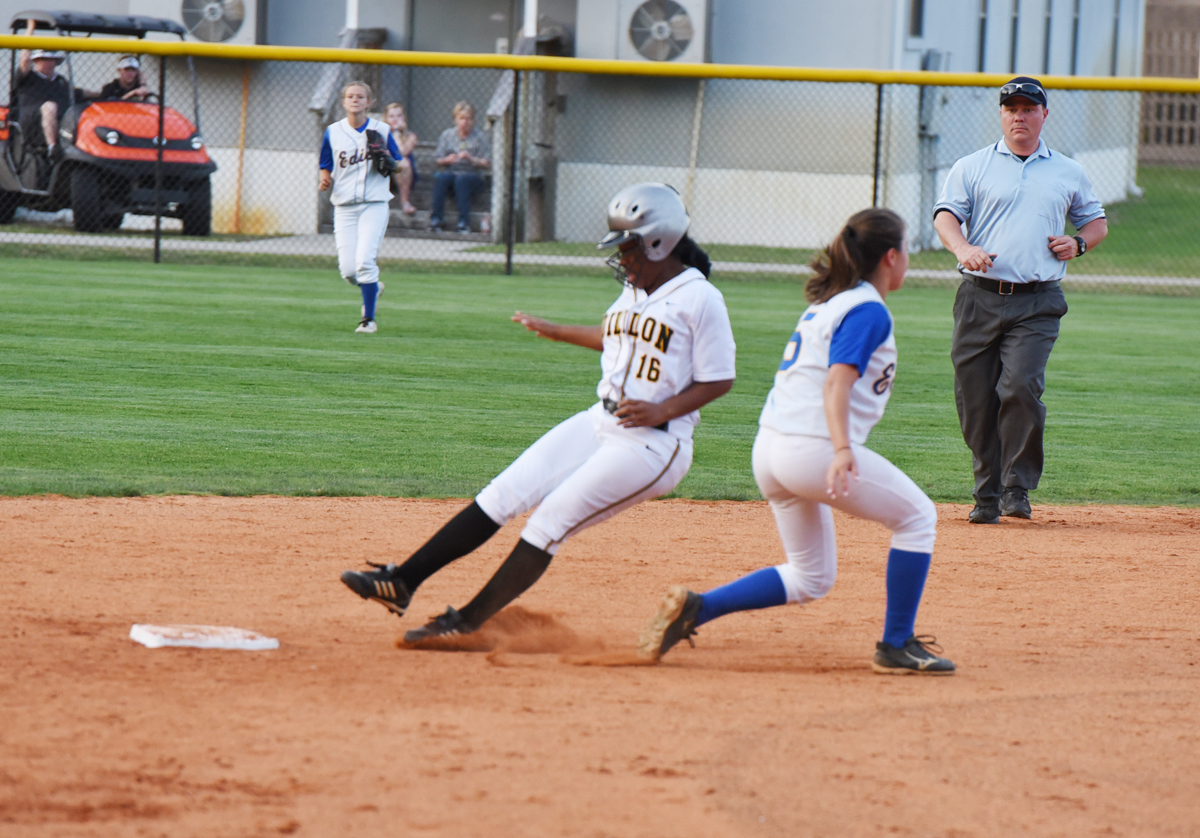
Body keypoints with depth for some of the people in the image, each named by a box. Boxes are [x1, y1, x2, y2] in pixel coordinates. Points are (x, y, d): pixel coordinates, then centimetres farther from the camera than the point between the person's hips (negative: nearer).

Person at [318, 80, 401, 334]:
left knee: (364, 261, -18)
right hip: (344, 207, 2)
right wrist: (325, 181, -11)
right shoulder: (333, 132, 7)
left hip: (374, 205, -2)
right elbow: (326, 167, 11)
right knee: (348, 270, -4)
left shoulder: (382, 131, 2)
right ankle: (373, 288, 30)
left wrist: (385, 160, -14)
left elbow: (398, 168, 8)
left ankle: (369, 319, -7)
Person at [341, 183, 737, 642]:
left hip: (653, 443, -8)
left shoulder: (700, 299, -12)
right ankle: (402, 582, -6)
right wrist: (556, 331, 43)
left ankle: (467, 622, -12)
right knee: (505, 494, -4)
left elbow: (719, 380, -11)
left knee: (552, 520, -15)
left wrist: (662, 410, -22)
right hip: (598, 424, 8)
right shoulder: (634, 289, 14)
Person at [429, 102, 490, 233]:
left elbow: (487, 164, -3)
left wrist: (471, 159, -18)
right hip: (450, 172, 2)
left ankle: (464, 221, -40)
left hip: (472, 175, -2)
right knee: (440, 177, -32)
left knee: (461, 180, -37)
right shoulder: (447, 135, 10)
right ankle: (436, 219, -36)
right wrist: (447, 160, -13)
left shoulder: (480, 137, 3)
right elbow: (438, 160, 9)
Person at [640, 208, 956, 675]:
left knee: (810, 579, 18)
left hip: (769, 448, 9)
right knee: (917, 517, 7)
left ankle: (693, 608, 4)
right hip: (813, 448, -9)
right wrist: (841, 451, -33)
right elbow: (836, 383, -21)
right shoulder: (869, 311, -8)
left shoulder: (825, 304, 19)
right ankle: (896, 647, 6)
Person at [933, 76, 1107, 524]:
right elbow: (945, 214, -3)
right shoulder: (972, 167, 9)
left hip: (1036, 304, -1)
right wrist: (963, 248, -24)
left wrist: (1077, 243, 3)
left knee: (1021, 387, -19)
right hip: (980, 298, 1)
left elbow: (1097, 221, 26)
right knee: (975, 399, 0)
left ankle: (1018, 488, -8)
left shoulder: (1068, 173, 15)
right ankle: (988, 494, 12)